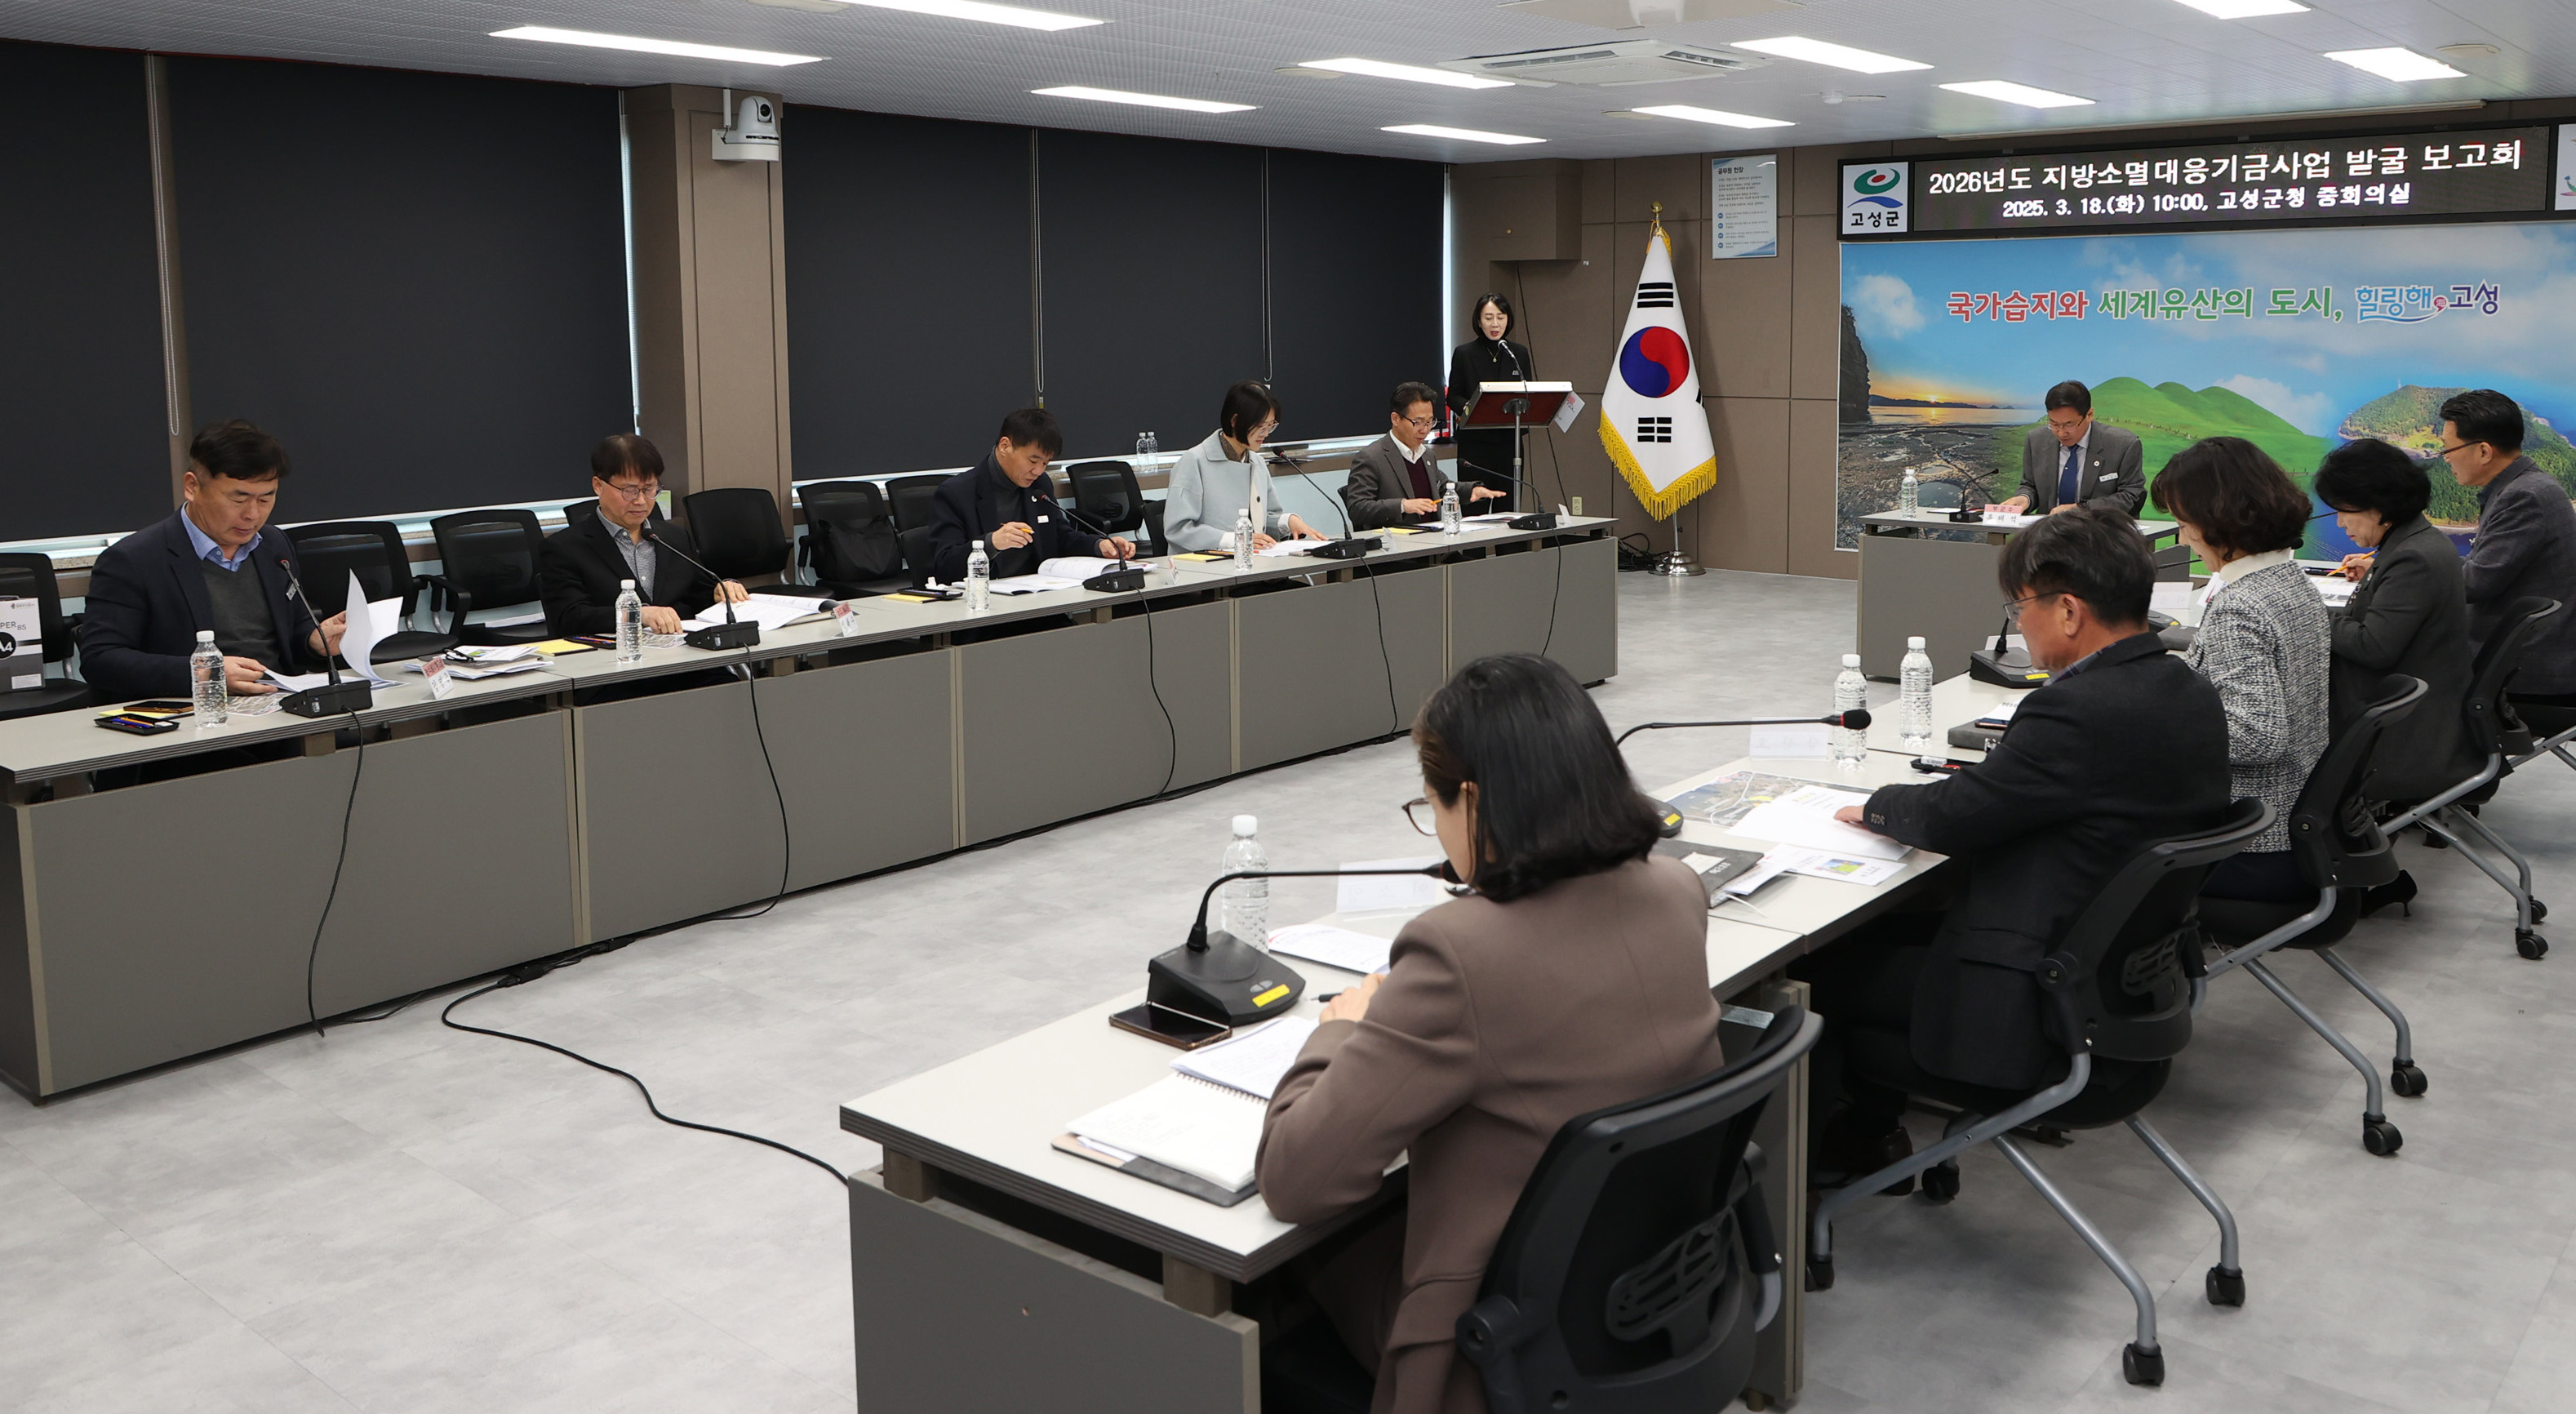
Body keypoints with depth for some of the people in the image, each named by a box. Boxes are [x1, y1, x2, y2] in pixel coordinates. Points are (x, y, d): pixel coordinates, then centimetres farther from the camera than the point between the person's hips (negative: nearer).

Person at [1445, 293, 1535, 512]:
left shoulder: (1519, 353, 9)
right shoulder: (1464, 354, 2)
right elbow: (1453, 397, 3)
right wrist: (1467, 407, -18)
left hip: (1508, 442, 3)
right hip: (1474, 443, -2)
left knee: (1507, 506, 1)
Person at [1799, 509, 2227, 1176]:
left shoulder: (2082, 710, -27)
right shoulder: (2193, 693, 3)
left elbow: (1950, 820, -20)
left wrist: (1877, 806, 1)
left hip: (2041, 1015, -10)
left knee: (1814, 960, 3)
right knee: (1891, 926, 23)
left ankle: (1862, 1136, 26)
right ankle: (1867, 1128, 33)